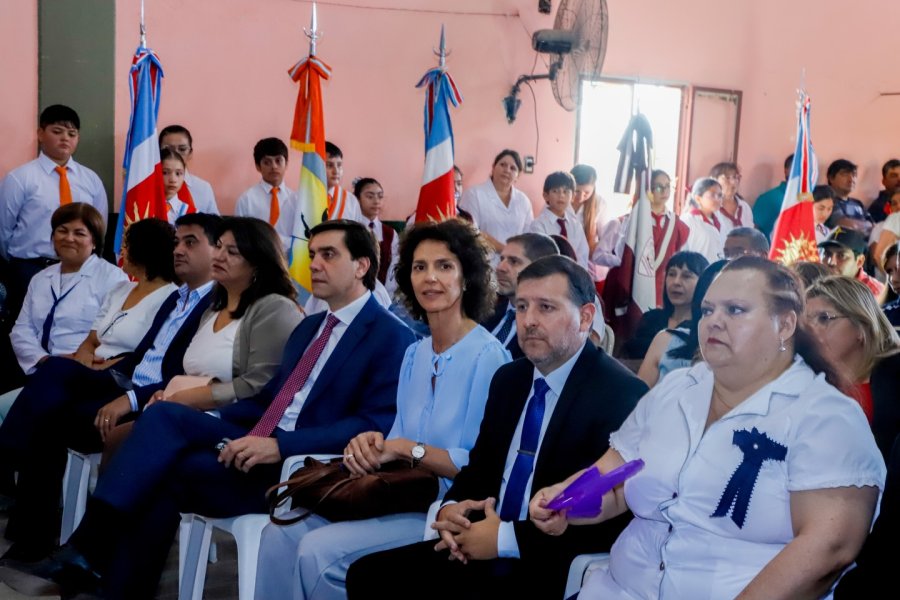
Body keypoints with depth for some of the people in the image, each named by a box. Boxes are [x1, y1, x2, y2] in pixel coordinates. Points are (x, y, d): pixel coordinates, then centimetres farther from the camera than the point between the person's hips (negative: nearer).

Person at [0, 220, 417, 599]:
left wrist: (282, 446, -24)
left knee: (162, 474, -19)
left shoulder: (390, 336, -7)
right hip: (258, 442, 8)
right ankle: (88, 546, -21)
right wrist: (206, 422, 4)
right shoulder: (310, 326, 22)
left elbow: (378, 427, -17)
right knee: (166, 415, -16)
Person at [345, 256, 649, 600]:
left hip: (554, 567, -7)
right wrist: (451, 507, -4)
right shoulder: (508, 378, 11)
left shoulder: (621, 394, -14)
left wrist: (508, 538, -19)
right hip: (482, 547, 7)